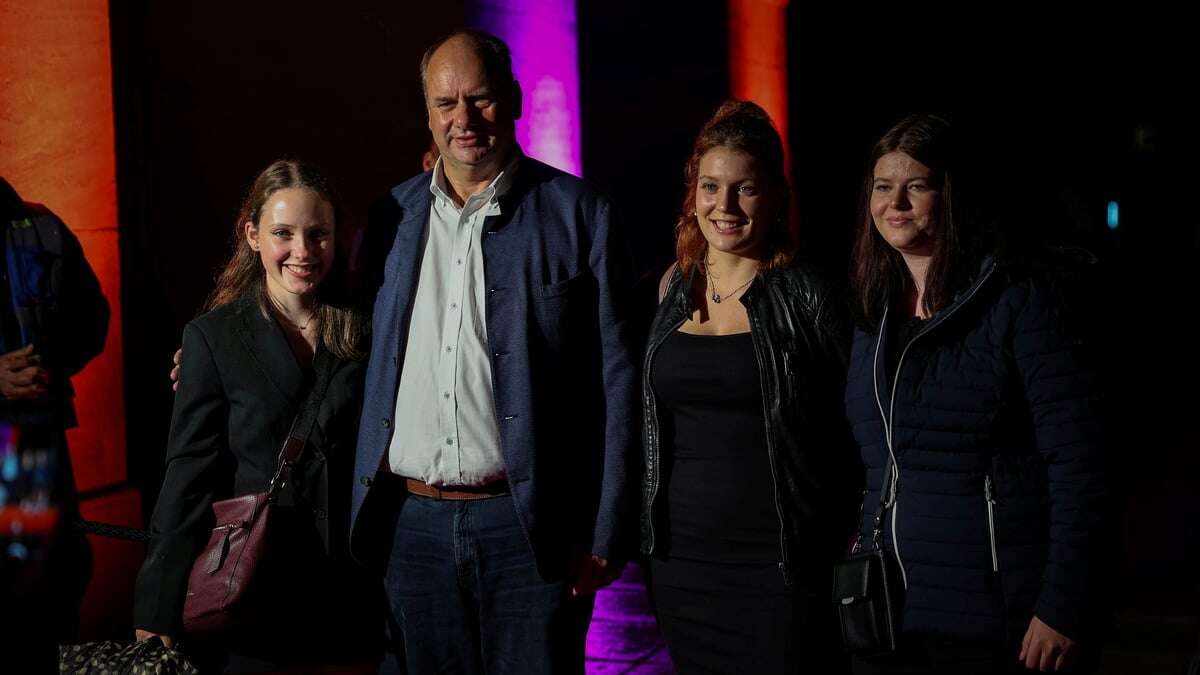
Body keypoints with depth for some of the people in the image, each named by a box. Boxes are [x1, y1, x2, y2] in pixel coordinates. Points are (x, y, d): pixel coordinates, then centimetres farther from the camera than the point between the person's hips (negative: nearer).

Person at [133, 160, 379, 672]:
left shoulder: (363, 328, 3)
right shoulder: (214, 336, -3)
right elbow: (191, 471, -4)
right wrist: (160, 610, -8)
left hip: (355, 587, 2)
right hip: (253, 591, -2)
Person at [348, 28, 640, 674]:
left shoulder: (580, 214, -3)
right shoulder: (395, 216, 9)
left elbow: (617, 383, -4)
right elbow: (369, 366, 15)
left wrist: (606, 536, -7)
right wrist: (365, 511, 7)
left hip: (531, 528, -3)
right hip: (411, 526, 4)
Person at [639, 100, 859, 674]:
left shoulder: (807, 297, -7)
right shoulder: (670, 292, 7)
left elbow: (851, 427, -4)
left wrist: (844, 553, -6)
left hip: (781, 565, -4)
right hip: (680, 559, 5)